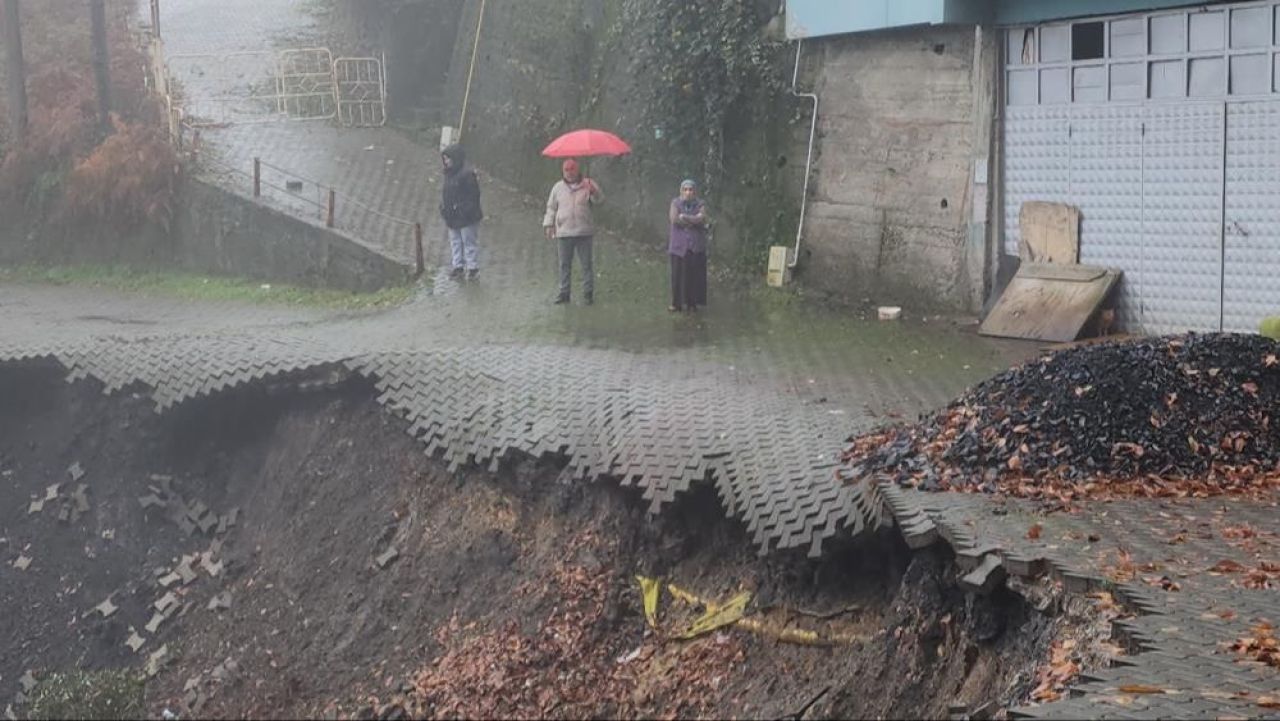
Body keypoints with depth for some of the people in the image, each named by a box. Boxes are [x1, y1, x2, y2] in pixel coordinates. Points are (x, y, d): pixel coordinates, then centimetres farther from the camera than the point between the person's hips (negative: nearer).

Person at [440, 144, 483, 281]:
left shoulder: (467, 173, -19)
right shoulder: (449, 173, 8)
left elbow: (473, 195, -19)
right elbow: (445, 193, 18)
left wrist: (467, 211, -20)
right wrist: (444, 208, 9)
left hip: (466, 218, -9)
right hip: (452, 217, 9)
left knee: (470, 242, 2)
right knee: (455, 242, 15)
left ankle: (473, 267, 10)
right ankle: (458, 265, 25)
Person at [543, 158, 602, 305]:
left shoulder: (587, 184, 1)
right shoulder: (558, 188, 9)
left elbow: (599, 201, -11)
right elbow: (551, 207, 16)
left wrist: (594, 192, -32)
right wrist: (549, 224, 8)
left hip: (583, 232, -2)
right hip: (564, 232, 3)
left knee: (586, 264, 1)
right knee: (565, 264, 8)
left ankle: (588, 293, 7)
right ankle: (564, 293, 16)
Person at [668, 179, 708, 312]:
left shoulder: (701, 204, 5)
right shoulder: (676, 203, 4)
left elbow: (702, 219, -13)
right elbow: (674, 219, -13)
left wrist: (684, 217, -11)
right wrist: (694, 220, -9)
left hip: (696, 246, 1)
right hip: (679, 245, 0)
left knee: (694, 274, -1)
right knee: (678, 273, -2)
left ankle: (692, 302, 8)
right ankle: (677, 303, 5)